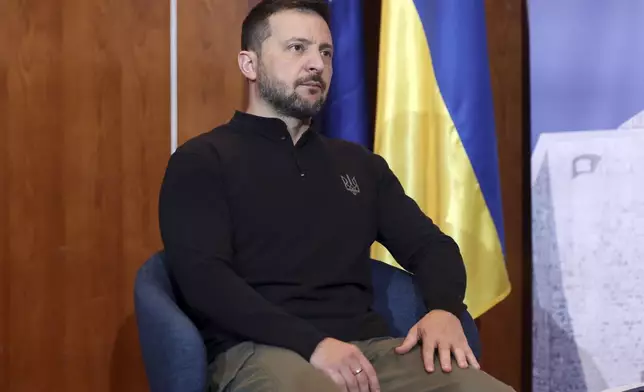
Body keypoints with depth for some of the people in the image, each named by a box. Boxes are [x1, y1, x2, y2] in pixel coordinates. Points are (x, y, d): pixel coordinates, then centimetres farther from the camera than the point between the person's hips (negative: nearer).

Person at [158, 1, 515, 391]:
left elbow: (431, 244, 21)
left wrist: (445, 309, -3)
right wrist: (311, 342, -20)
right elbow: (203, 278, -8)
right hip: (258, 351, -5)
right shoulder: (202, 161, 5)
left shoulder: (359, 163, 23)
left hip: (365, 345, 5)